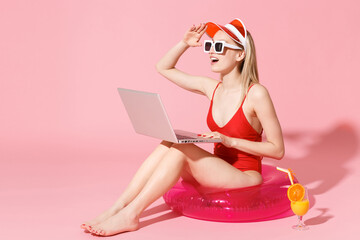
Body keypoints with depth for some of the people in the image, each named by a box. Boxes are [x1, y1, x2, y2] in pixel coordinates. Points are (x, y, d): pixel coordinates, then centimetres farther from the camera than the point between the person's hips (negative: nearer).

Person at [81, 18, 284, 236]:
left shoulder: (256, 94, -14)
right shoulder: (211, 87, 5)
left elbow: (278, 150, -14)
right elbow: (164, 67, 16)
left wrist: (230, 141, -20)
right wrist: (185, 44, 0)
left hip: (245, 178, -6)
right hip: (217, 173, 6)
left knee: (179, 148, -25)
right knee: (168, 143, -17)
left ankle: (130, 215, -23)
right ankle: (117, 208, -21)